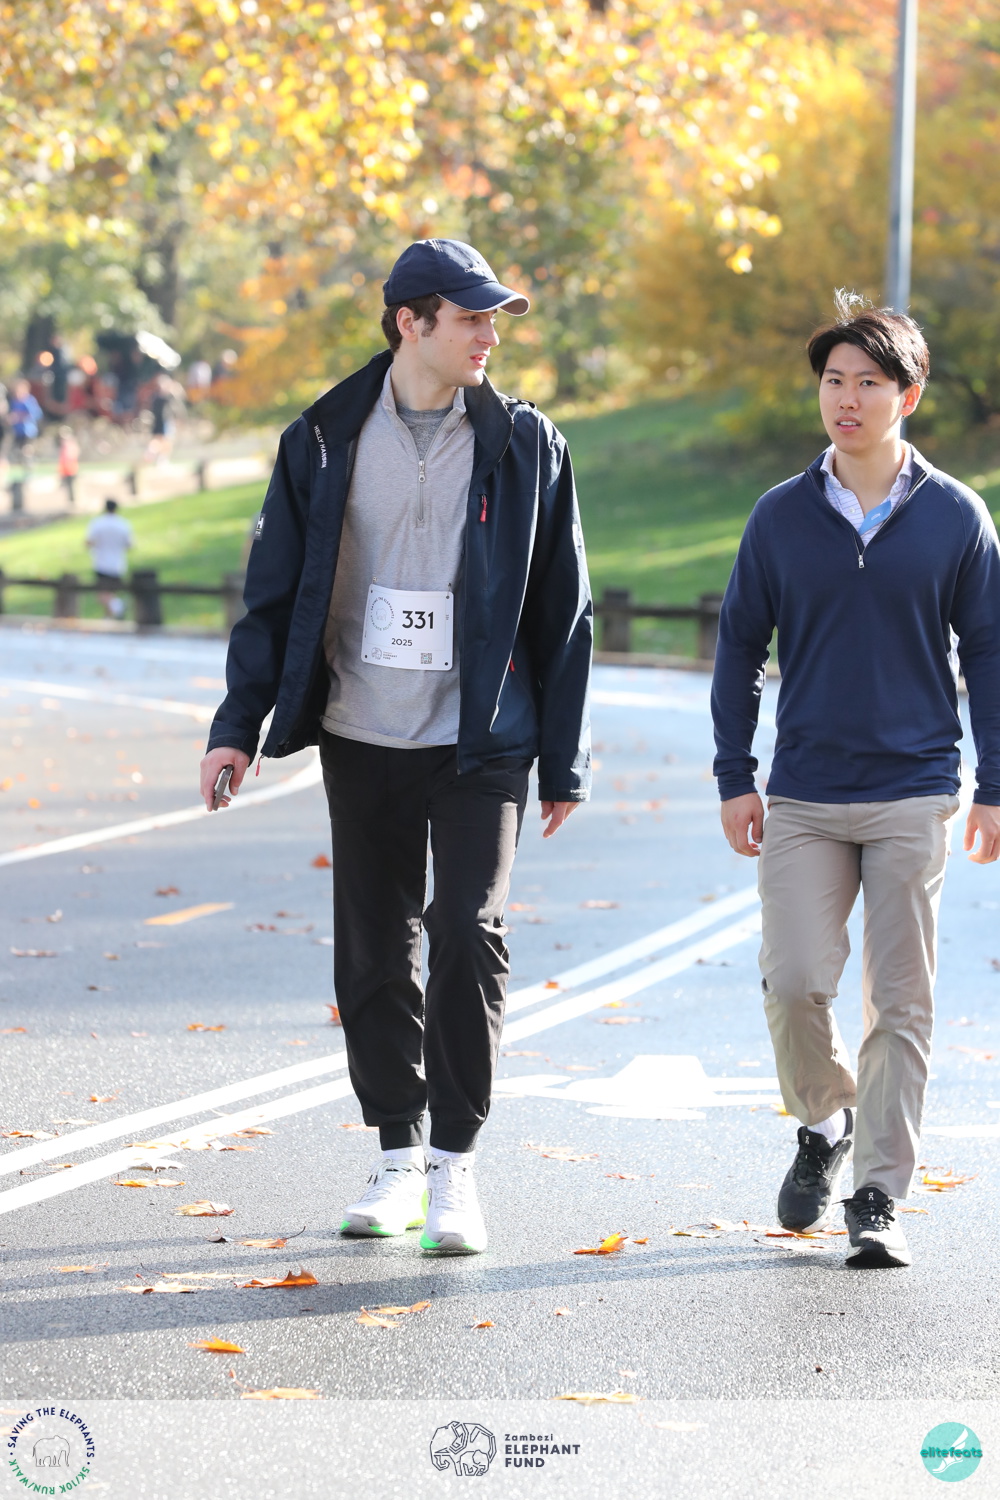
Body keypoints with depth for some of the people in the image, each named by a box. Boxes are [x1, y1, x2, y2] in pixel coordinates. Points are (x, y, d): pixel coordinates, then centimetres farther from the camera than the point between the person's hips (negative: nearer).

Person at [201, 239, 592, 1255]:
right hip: (362, 740, 2)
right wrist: (239, 725, -1)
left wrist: (564, 762, 3)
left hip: (480, 742, -2)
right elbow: (275, 589, 6)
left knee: (468, 936, -12)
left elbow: (562, 611, 4)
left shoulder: (524, 445, 0)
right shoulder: (324, 441, 2)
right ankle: (398, 1159, 20)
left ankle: (455, 1165, -2)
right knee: (373, 951, 7)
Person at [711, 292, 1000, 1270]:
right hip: (802, 798, 1)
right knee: (794, 984, -7)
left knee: (901, 1002, 0)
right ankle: (824, 1123, 21)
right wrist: (734, 777, 4)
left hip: (914, 797, -1)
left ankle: (877, 1197, 7)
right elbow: (740, 647, 9)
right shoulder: (782, 517, 3)